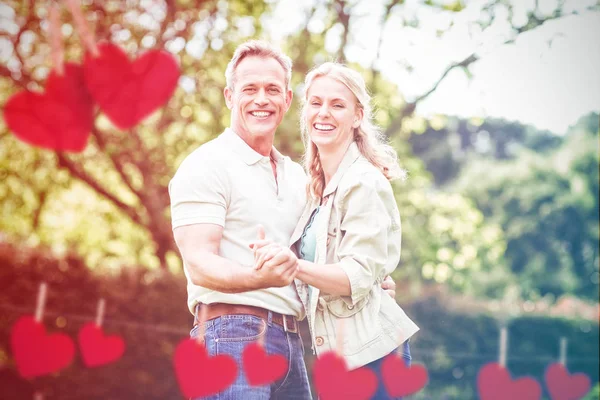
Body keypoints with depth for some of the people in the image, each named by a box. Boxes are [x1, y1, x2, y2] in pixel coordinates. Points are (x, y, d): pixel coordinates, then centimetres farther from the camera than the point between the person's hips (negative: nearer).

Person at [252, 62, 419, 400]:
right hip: (340, 351, 8)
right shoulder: (320, 187, 12)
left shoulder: (364, 182, -13)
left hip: (370, 351, -8)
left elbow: (359, 276, -20)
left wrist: (293, 265, -33)